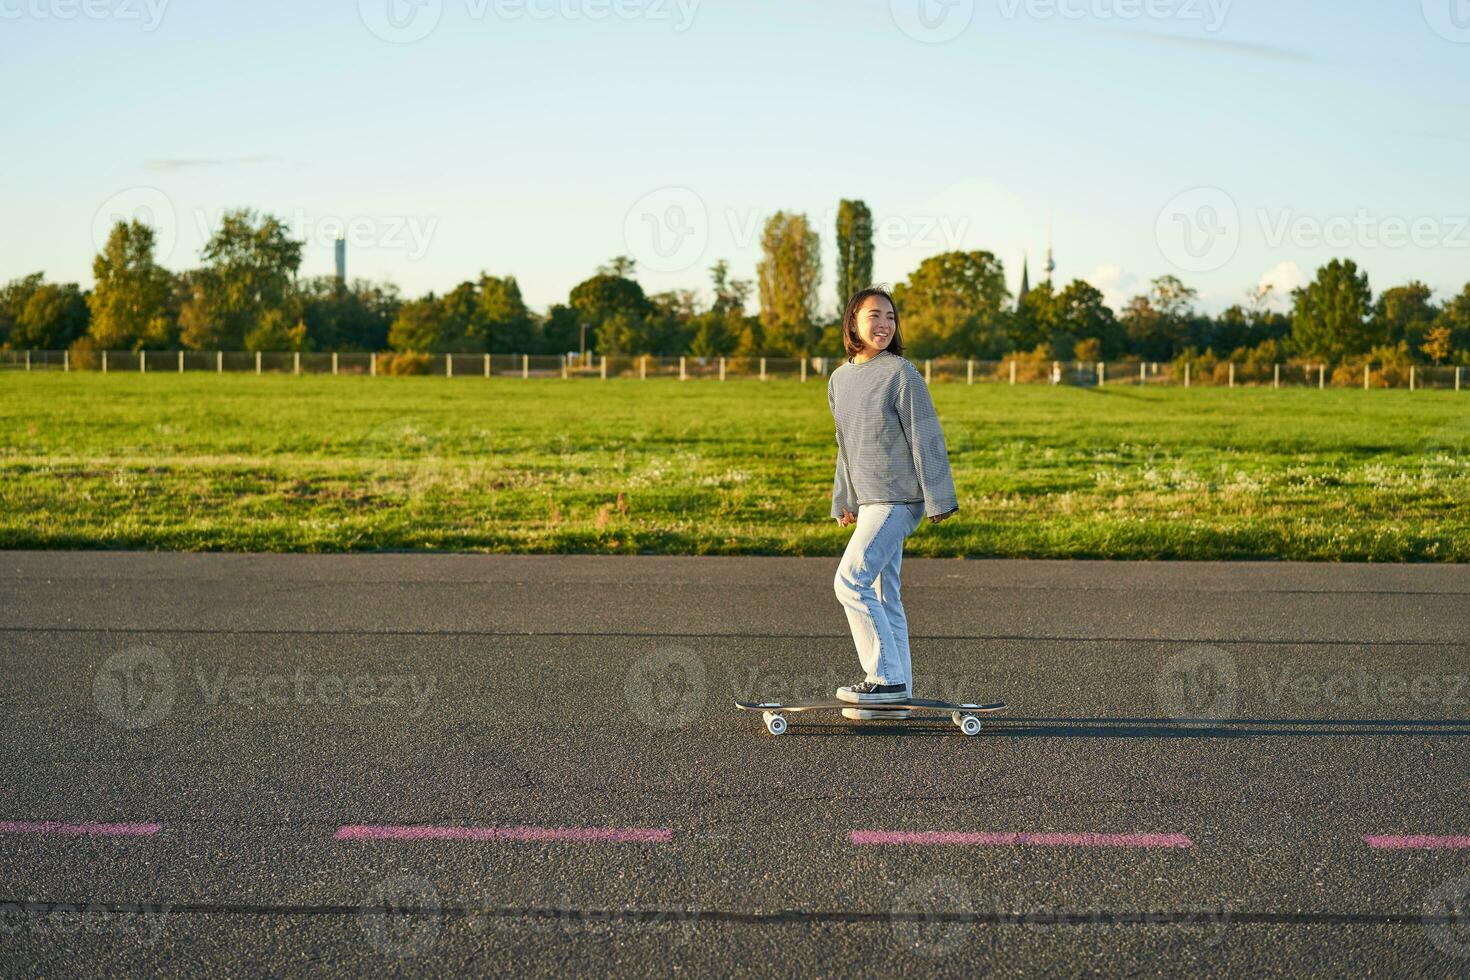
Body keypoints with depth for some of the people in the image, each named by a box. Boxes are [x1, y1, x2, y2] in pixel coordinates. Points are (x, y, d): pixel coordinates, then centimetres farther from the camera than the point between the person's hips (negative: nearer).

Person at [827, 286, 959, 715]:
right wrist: (843, 502, 20)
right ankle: (894, 693, 16)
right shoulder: (839, 379, 13)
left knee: (850, 580, -13)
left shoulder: (901, 373, -9)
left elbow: (926, 438, -11)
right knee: (881, 593, 9)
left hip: (898, 499, -8)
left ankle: (887, 678, -6)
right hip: (869, 500, 8)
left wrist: (938, 499, -13)